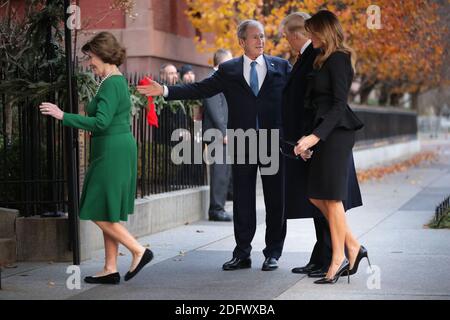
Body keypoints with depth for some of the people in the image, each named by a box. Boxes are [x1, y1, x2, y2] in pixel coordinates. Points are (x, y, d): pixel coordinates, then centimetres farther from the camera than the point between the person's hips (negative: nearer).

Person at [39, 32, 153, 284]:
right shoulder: (119, 81, 15)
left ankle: (139, 251, -1)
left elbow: (101, 122, -24)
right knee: (107, 214, 11)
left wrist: (63, 116, -21)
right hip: (119, 148, 10)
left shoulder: (111, 84, -16)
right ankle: (111, 269, 14)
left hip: (112, 152, -10)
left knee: (100, 213, -4)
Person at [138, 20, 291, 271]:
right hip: (243, 144, 1)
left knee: (275, 199, 4)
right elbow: (199, 89, 3)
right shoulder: (229, 71, 7)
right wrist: (165, 91, -4)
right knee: (242, 201, 6)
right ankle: (242, 254, 13)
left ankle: (273, 253, 14)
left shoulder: (281, 67, 6)